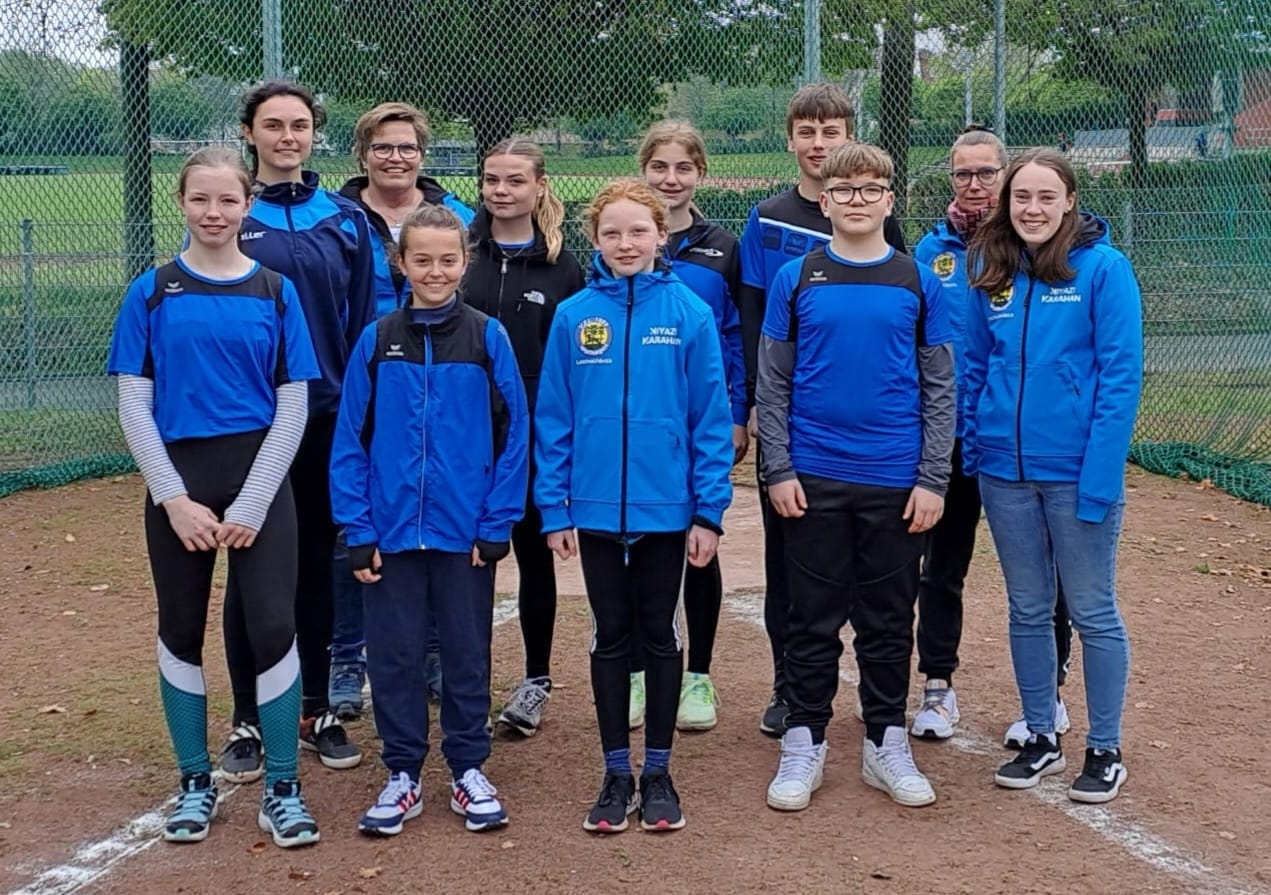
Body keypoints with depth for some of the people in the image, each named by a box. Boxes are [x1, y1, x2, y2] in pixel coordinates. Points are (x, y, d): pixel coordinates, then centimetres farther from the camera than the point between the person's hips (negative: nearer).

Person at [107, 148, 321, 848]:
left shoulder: (275, 291, 1)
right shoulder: (152, 292, 1)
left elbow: (293, 408, -1)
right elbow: (133, 404, 0)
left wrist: (249, 507, -8)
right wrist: (173, 498, -10)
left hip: (259, 480, -1)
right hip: (177, 481, 1)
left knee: (272, 628, -6)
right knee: (182, 630, 8)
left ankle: (282, 789, 7)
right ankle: (195, 783, 23)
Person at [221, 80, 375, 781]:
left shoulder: (344, 218, 6)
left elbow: (363, 321, 7)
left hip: (328, 419, 2)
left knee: (317, 565, 10)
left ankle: (317, 712, 22)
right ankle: (247, 723, 14)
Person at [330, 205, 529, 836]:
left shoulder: (487, 338, -2)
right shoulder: (376, 341, 1)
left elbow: (513, 434, -2)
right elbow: (349, 442, 1)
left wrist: (497, 523, -7)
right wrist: (357, 530, -4)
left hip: (466, 531, -1)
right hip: (391, 532, 1)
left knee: (467, 653, 9)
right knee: (393, 655, 7)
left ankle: (468, 771, 23)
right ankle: (403, 774, 21)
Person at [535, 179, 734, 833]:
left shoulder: (688, 313, -7)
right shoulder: (574, 316, -3)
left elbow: (712, 419, -5)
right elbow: (552, 419, 0)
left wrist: (709, 509, -8)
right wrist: (554, 509, -3)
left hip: (666, 507, -1)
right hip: (596, 509, 1)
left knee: (660, 635, 12)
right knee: (610, 637, 11)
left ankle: (658, 773, 23)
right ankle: (616, 774, 22)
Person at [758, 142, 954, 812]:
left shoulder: (918, 282, 2)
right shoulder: (796, 279, 2)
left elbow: (940, 388, 3)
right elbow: (772, 383, 3)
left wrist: (933, 479, -4)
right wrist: (778, 469, -4)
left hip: (896, 482, 1)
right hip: (814, 478, 0)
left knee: (889, 619, 10)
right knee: (813, 619, 7)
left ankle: (886, 744, 21)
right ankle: (804, 744, 17)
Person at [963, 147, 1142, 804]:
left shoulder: (1103, 269, -9)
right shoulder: (991, 272, 4)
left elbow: (1122, 375, -12)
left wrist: (1100, 474, -17)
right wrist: (972, 452, 5)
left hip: (1076, 472, -4)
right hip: (1005, 471, 4)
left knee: (1092, 612, 6)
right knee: (1027, 610, 14)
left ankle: (1104, 750, 19)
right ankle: (1040, 739, 28)